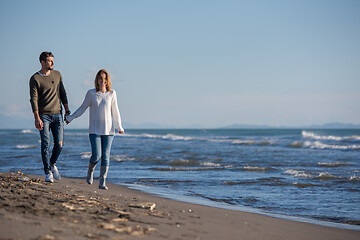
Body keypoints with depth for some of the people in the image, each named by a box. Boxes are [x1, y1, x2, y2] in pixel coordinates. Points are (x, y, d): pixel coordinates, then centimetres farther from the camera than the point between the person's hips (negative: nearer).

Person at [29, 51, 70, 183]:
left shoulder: (57, 74, 10)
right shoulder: (35, 79, -5)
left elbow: (62, 93, 16)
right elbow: (34, 99, -10)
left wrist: (67, 110, 10)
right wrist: (37, 118, -18)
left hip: (57, 114, 4)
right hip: (44, 115, -4)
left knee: (59, 144, -2)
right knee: (46, 145, -5)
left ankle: (52, 164, 25)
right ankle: (48, 173, 3)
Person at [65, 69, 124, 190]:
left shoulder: (112, 93, 2)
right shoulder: (91, 93, -2)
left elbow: (115, 111, 9)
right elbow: (82, 108, 10)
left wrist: (119, 127, 12)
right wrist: (70, 118, 13)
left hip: (108, 130, 1)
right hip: (95, 130, -1)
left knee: (105, 156, -2)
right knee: (96, 155, -9)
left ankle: (102, 182, 5)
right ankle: (90, 171, 22)